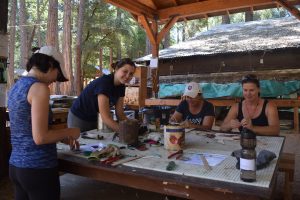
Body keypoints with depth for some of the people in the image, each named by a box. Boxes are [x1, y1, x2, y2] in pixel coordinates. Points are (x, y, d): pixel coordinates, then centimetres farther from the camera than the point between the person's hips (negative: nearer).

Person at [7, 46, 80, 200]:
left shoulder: (16, 87, 9)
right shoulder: (39, 88, -18)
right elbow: (40, 137, -22)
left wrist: (62, 137, 17)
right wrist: (69, 132, -6)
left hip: (16, 166, 8)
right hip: (38, 168, -8)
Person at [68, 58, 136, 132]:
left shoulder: (121, 86, -8)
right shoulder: (104, 82, -30)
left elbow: (120, 114, -7)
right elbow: (105, 117, -36)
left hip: (94, 119, 7)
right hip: (79, 118, -7)